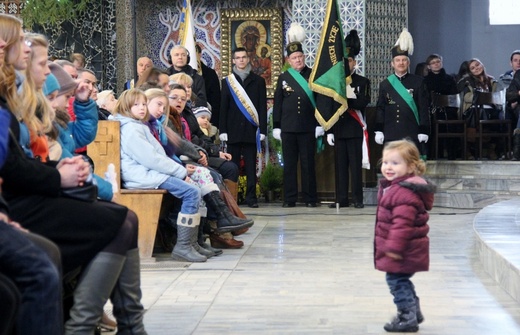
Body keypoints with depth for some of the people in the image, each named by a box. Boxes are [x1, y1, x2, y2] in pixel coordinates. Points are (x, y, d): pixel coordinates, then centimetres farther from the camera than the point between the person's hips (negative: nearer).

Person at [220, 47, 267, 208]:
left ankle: (251, 197, 3)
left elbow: (263, 107, 5)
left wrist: (262, 129, -2)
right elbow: (223, 108, 7)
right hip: (233, 130, 1)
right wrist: (223, 130, -1)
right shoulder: (227, 82, 10)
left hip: (251, 130, 0)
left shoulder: (258, 81, 9)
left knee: (251, 166, 0)